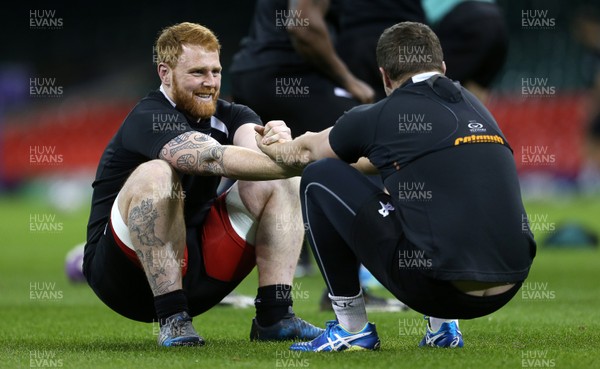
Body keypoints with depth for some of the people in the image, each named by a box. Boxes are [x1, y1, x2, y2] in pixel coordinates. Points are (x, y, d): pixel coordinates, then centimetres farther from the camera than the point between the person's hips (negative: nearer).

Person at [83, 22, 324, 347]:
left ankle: (274, 315, -11)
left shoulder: (227, 116, 5)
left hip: (192, 267, 7)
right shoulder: (149, 119, -17)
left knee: (279, 184, -4)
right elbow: (213, 158, -34)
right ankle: (172, 319, -29)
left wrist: (278, 143, -43)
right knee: (155, 174, -33)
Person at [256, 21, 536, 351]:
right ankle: (441, 327, 23)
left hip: (434, 287, -6)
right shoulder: (474, 107, 19)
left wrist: (271, 148, 48)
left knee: (320, 179, 12)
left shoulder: (383, 116, 3)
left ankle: (352, 329, 16)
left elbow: (306, 152, 25)